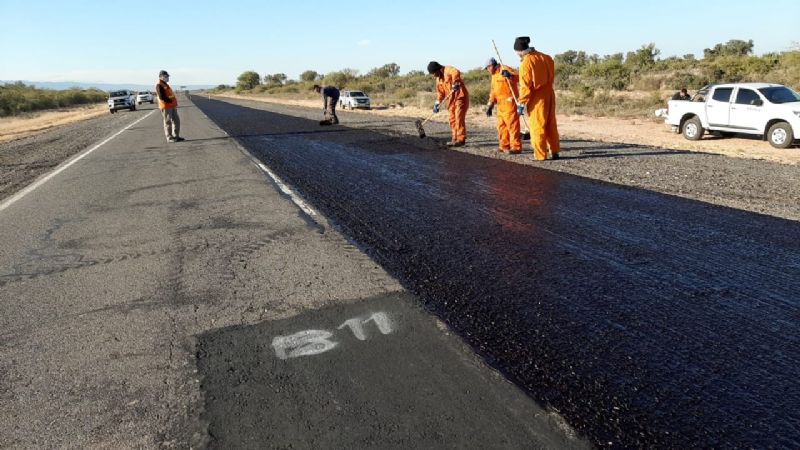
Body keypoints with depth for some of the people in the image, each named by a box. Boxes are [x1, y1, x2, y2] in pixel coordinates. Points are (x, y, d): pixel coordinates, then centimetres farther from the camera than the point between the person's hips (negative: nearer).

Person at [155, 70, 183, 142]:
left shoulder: (165, 84, 21)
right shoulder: (159, 85, -9)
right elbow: (161, 97, -19)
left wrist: (174, 102, 11)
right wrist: (170, 101, -18)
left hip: (172, 106, 10)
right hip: (166, 106, -10)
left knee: (176, 121, 10)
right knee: (168, 122, -4)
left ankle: (176, 136, 18)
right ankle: (169, 138, 1)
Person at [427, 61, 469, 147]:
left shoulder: (448, 70, -13)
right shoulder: (438, 79, 13)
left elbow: (456, 72, -35)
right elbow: (440, 92, 19)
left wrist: (455, 84, -41)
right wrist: (437, 103, 10)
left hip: (461, 97, -9)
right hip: (452, 99, 9)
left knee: (459, 118, -11)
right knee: (452, 119, 9)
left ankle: (461, 139, -7)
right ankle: (455, 139, 17)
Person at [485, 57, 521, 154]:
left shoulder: (505, 69, -8)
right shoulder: (494, 75, 21)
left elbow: (517, 78, -22)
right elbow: (493, 91, 26)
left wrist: (510, 76, -41)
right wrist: (490, 105, 21)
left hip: (509, 102, -10)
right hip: (500, 104, 10)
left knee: (512, 125, -10)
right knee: (501, 126, 14)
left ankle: (516, 147, -8)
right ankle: (505, 146, 24)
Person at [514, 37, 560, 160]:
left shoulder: (526, 62, -13)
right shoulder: (546, 57, 6)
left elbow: (525, 86, -14)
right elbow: (551, 77, 11)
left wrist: (521, 103, -10)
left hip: (537, 98, -6)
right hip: (549, 94, 7)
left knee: (537, 127, 1)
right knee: (551, 125, 14)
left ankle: (540, 155, 4)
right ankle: (555, 151, 19)